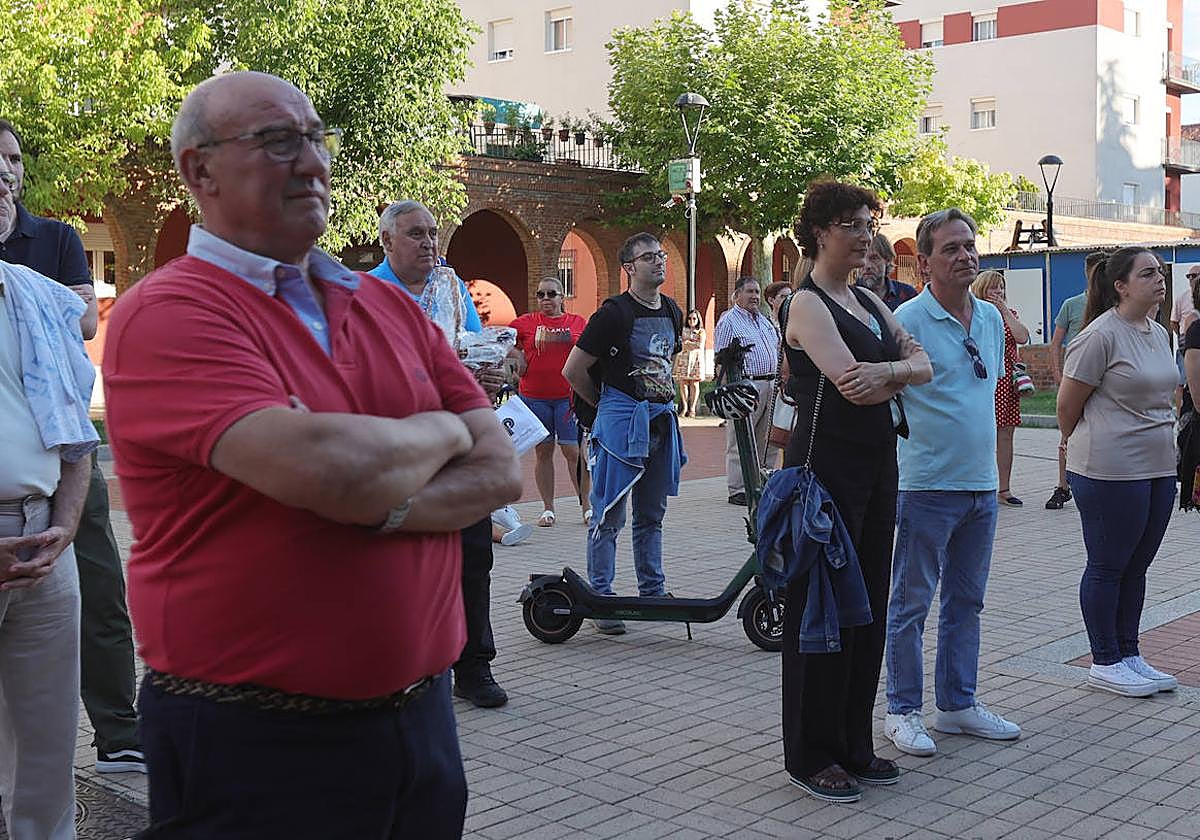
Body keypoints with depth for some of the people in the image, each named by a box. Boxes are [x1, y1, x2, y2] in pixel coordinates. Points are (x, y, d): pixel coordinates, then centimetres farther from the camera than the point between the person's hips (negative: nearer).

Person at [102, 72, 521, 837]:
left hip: (422, 713, 6)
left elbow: (502, 471, 2)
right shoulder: (167, 314, -13)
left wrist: (383, 507, -17)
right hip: (252, 744, -6)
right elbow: (326, 469, -27)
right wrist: (439, 433, -7)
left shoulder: (393, 308, 9)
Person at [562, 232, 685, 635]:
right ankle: (601, 599, 2)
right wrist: (606, 404, 4)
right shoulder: (615, 312, -10)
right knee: (609, 515, -3)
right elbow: (573, 371, -7)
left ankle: (653, 592, 24)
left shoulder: (672, 312, 11)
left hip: (661, 419, 7)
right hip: (621, 420, -7)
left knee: (651, 515, 14)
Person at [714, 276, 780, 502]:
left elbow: (777, 352, 26)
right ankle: (737, 490, -4)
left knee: (764, 439, 11)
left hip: (769, 385, 8)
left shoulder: (765, 321, 20)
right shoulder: (729, 320, -4)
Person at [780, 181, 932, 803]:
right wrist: (901, 371, -2)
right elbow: (853, 386, -21)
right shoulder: (808, 303, -10)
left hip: (877, 462, 9)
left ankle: (853, 745, 23)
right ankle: (811, 756, 10)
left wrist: (888, 369, -15)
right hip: (827, 464, -9)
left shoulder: (869, 301, 16)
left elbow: (922, 364, 6)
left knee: (868, 604, 12)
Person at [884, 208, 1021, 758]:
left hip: (982, 485, 7)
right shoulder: (907, 320, -12)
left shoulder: (991, 318, 11)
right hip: (927, 485, -7)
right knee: (911, 604, 2)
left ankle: (958, 704, 27)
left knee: (966, 602, 15)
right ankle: (903, 712, 13)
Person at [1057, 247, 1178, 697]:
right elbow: (1067, 404, -9)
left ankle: (1129, 655, 26)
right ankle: (1104, 664, 13)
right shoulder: (1100, 336, -15)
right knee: (1108, 567, 3)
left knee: (1136, 565, 15)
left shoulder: (1159, 333, 12)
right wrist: (1080, 446, 7)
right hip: (1110, 472, -8)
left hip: (1159, 468, 8)